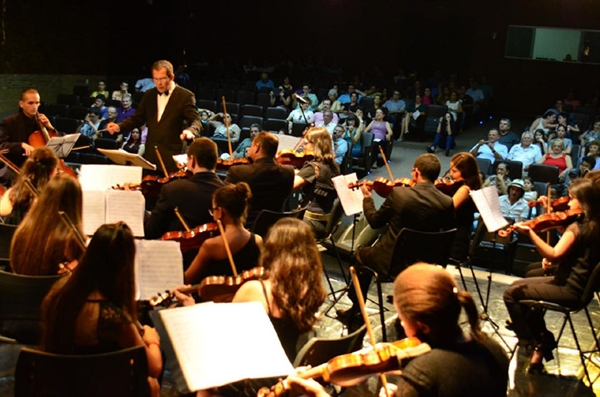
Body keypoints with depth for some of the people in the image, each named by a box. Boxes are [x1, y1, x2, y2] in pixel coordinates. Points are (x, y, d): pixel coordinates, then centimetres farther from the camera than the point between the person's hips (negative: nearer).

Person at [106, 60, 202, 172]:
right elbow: (137, 118, 17)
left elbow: (195, 121, -10)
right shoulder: (149, 95, 14)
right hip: (149, 156, 5)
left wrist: (190, 131, -34)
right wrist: (119, 126, -2)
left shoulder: (185, 96, -4)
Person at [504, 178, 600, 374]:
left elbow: (553, 255, -32)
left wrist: (529, 232, -35)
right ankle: (543, 338, 23)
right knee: (519, 285, 20)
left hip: (570, 290, -10)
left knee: (512, 293, -8)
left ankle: (536, 345, 3)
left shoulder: (577, 227, -23)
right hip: (578, 283, 10)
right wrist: (551, 257, -1)